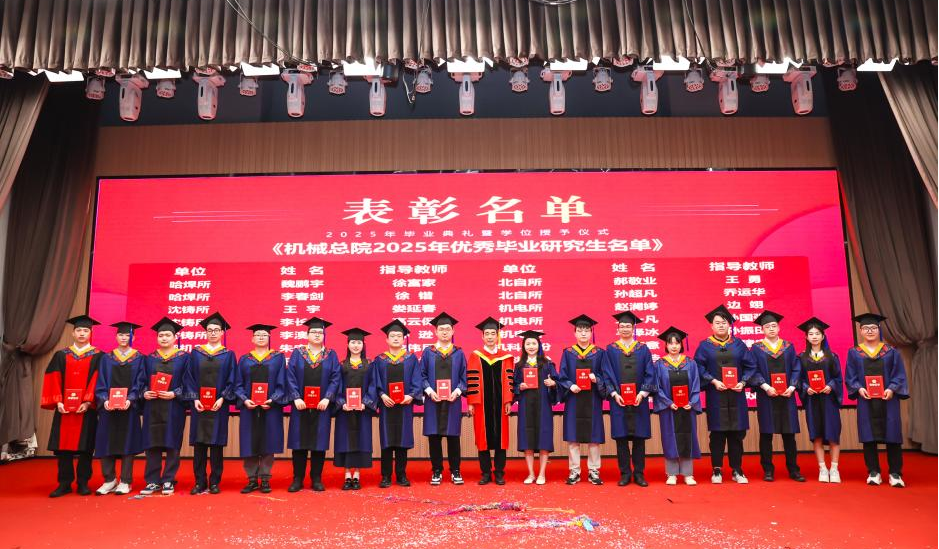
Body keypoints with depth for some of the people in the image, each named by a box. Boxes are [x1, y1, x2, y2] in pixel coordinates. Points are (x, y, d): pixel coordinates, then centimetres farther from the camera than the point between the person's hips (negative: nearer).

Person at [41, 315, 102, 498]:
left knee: (85, 448, 1)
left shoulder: (97, 357, 4)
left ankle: (83, 483, 10)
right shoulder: (61, 356, 11)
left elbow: (97, 382, -4)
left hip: (86, 409, -2)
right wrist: (58, 402, -9)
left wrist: (88, 402, -16)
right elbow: (54, 380, 3)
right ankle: (64, 484, 12)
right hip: (64, 409, 2)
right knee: (63, 447, 3)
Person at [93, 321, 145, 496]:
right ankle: (109, 480, 14)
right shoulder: (106, 358, 10)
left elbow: (139, 383, -1)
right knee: (106, 443, 2)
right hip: (108, 407, 2)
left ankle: (125, 482, 8)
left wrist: (130, 399, -16)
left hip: (129, 407, -2)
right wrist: (104, 400, -12)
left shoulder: (138, 358, 5)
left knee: (127, 443, 1)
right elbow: (101, 383, 5)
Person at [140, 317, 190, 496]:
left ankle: (168, 481, 9)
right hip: (152, 408, 3)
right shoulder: (149, 358, 12)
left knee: (172, 444, 0)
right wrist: (144, 392, -9)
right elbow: (142, 380, 11)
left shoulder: (183, 357, 3)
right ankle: (152, 481, 12)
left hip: (173, 408, -3)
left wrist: (174, 394, -15)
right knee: (152, 444, 4)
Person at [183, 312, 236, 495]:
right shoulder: (196, 352, 8)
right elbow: (190, 378, 4)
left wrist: (222, 398, -12)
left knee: (216, 444, 2)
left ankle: (214, 482, 10)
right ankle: (200, 482, 11)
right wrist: (194, 399, -8)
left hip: (218, 406, -1)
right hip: (199, 405, 1)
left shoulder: (229, 354, 5)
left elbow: (231, 380, 1)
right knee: (199, 443, 3)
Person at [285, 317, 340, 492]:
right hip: (301, 405, 0)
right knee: (299, 442, 3)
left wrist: (327, 398, -13)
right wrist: (296, 398, -14)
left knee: (319, 442, 4)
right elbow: (291, 377, -2)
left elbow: (335, 378, -1)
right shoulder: (297, 353, 5)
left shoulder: (331, 355, 6)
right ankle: (298, 479, 13)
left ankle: (316, 479, 14)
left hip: (322, 405, 0)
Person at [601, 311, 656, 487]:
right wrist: (614, 394, -11)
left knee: (639, 436, 4)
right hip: (618, 400, 0)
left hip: (639, 400, 1)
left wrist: (642, 393, -11)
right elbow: (607, 374, 1)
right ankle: (625, 473, 11)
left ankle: (639, 473, 13)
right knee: (621, 437, 2)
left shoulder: (643, 349, 7)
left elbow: (650, 374, 2)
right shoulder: (611, 349, 5)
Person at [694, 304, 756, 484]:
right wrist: (713, 381, -15)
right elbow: (699, 368, -3)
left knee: (737, 433, 5)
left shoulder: (739, 344, 9)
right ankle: (716, 470, 10)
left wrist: (743, 382, -9)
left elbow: (750, 367, 6)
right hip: (715, 395, -2)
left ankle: (737, 470, 14)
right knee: (717, 433, 2)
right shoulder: (705, 346, 3)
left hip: (736, 395, 2)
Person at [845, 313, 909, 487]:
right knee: (869, 437, 2)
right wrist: (859, 389, -14)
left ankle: (895, 474, 9)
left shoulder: (891, 352, 6)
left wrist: (892, 389, -15)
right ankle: (873, 473, 9)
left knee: (892, 436, 1)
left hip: (887, 399, 0)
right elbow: (850, 376, 3)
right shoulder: (854, 353, 6)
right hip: (866, 401, 0)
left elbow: (900, 375, 1)